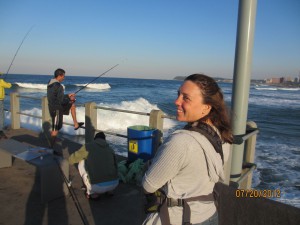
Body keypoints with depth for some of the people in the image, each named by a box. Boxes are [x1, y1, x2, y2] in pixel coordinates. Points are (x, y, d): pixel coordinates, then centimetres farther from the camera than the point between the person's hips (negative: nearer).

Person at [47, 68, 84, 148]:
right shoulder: (58, 86, -24)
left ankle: (76, 124, 22)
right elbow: (61, 101, -24)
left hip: (52, 107, 9)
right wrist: (69, 99, -5)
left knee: (72, 104, 21)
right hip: (57, 109, -9)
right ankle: (52, 147, 11)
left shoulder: (50, 83, 6)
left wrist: (67, 96, 14)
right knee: (56, 129, 1)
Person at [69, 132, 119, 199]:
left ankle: (92, 192, 14)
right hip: (114, 184, 5)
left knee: (82, 163, 17)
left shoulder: (88, 146, 7)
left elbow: (71, 159, 20)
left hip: (97, 186, -4)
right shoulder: (110, 149, 19)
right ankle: (109, 190, 18)